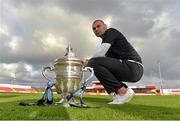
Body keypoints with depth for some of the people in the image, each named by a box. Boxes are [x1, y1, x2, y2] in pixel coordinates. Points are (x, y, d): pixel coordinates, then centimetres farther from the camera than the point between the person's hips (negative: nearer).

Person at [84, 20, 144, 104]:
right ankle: (125, 89, 8)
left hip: (132, 67, -10)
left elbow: (99, 54, -13)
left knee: (94, 62, -18)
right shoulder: (105, 42, 26)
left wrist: (88, 63, 2)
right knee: (100, 67, 23)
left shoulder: (111, 32, 0)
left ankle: (122, 91, -13)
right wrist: (90, 63, 5)